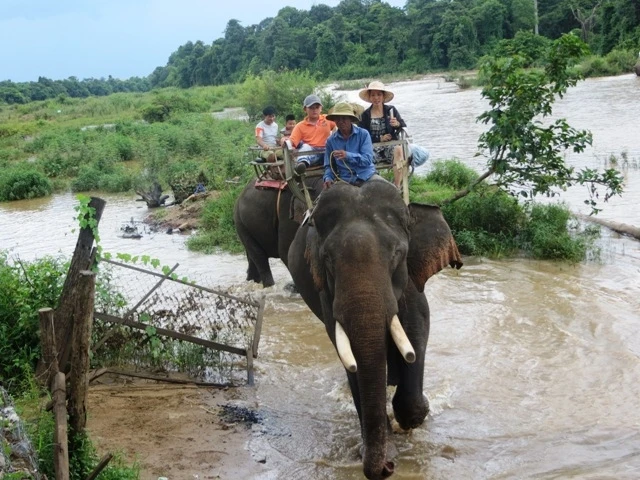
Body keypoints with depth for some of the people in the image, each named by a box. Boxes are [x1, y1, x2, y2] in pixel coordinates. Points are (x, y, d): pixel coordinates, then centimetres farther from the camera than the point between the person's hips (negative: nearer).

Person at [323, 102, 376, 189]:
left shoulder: (363, 134, -1)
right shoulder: (331, 140, 6)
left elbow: (367, 159, -11)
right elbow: (329, 165, 12)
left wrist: (348, 156, -26)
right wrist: (328, 178, -9)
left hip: (367, 176, -1)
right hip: (346, 180, 1)